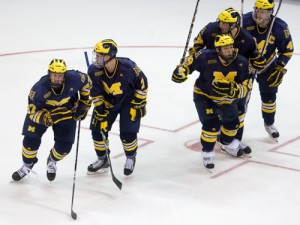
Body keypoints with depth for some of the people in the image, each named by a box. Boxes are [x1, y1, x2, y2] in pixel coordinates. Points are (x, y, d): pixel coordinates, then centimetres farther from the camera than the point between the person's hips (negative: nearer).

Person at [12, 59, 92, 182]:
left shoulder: (74, 78, -31)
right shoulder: (39, 89, -35)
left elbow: (86, 81, -7)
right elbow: (32, 111, -25)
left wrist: (84, 100, -2)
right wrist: (44, 118, -45)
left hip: (67, 112, 1)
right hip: (42, 111, -1)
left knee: (64, 146, -3)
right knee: (31, 139, -8)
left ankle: (52, 161, 34)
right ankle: (27, 164, 24)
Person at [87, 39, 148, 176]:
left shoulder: (128, 67, -33)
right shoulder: (94, 70, -24)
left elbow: (142, 84, -16)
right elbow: (96, 95, -14)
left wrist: (138, 105, -13)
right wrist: (101, 114, -16)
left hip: (128, 101, -3)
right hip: (107, 102, 3)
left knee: (127, 133, -10)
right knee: (98, 129, -1)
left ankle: (131, 158, 20)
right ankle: (102, 159, 23)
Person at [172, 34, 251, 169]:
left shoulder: (241, 63, -23)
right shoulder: (206, 57, -30)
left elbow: (245, 87, -22)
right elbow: (192, 60, -10)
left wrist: (231, 89, -38)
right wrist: (181, 70, -24)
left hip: (226, 97, 4)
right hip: (204, 96, -4)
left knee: (232, 122, 18)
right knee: (211, 124, -17)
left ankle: (227, 144, 50)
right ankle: (207, 153, 5)